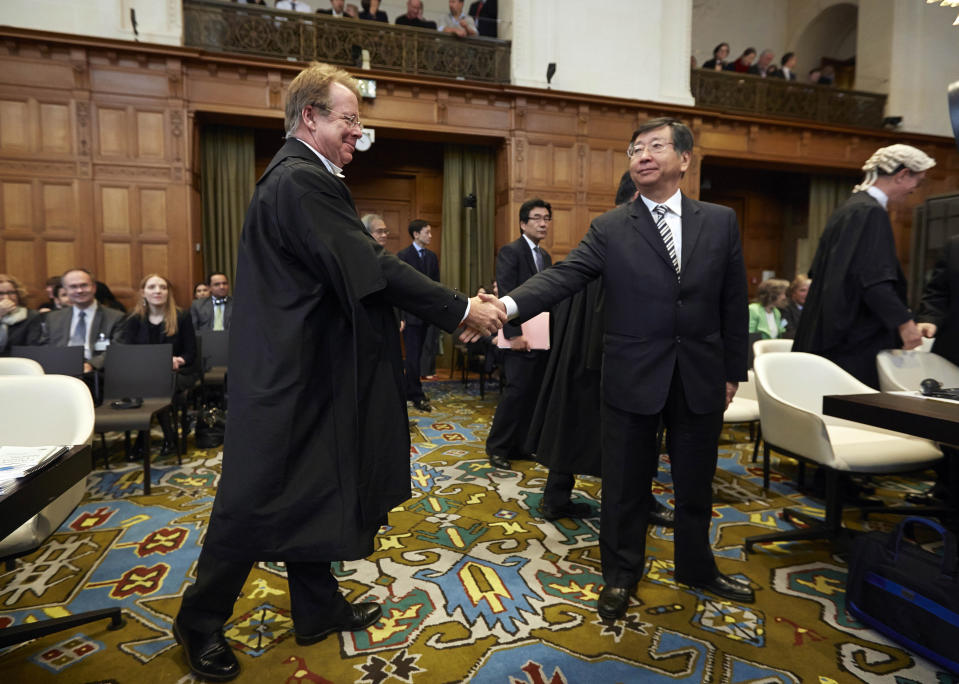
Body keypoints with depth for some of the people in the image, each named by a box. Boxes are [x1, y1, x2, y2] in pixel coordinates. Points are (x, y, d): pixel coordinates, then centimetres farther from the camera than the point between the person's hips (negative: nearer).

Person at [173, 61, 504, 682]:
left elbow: (353, 274, 11)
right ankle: (201, 621, 28)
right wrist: (462, 309, -18)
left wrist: (454, 309, 7)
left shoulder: (299, 176, 14)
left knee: (311, 490, 17)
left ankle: (318, 609, 34)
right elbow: (372, 271, -25)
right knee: (261, 498, 5)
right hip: (289, 374, -10)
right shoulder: (301, 181, -18)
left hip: (302, 368, 10)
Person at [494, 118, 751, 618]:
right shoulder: (610, 229, -2)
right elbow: (563, 275, -16)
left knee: (695, 483, 18)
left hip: (700, 377, 2)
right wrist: (510, 304, -34)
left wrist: (733, 371, 6)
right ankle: (620, 575, 33)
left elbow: (733, 302, 7)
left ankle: (696, 566, 43)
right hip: (633, 378, -2)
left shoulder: (721, 222, 4)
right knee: (625, 485, 11)